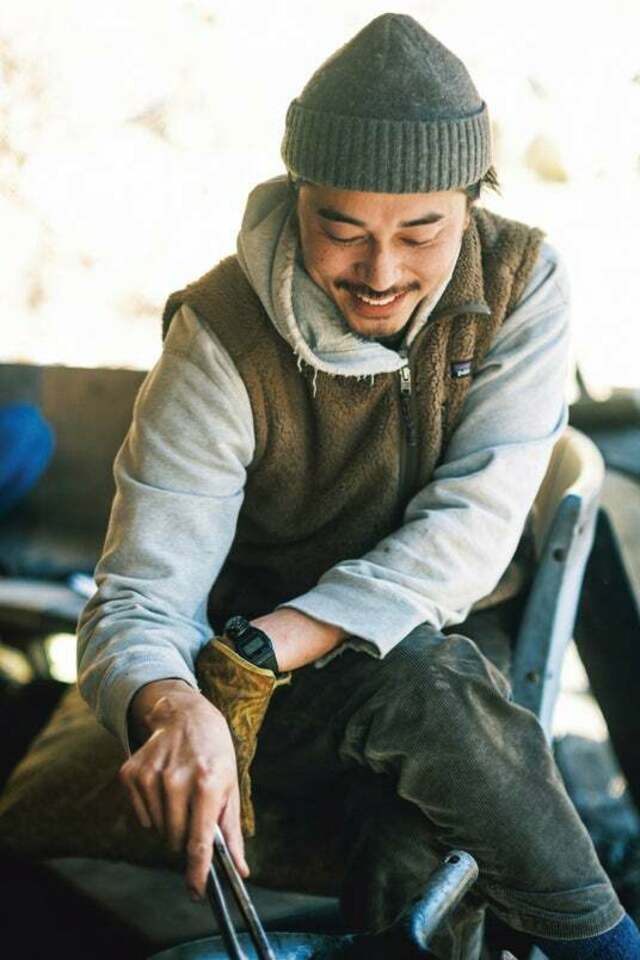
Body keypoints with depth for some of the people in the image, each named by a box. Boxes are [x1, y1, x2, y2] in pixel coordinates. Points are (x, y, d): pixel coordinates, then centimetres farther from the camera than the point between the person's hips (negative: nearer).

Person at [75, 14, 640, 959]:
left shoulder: (522, 281, -13)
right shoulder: (221, 341, -19)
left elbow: (472, 527, -22)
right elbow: (136, 604, -22)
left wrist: (260, 649, -35)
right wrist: (172, 707, -48)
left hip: (462, 640, 2)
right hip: (291, 699, -1)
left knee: (417, 850, -31)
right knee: (417, 681, -34)